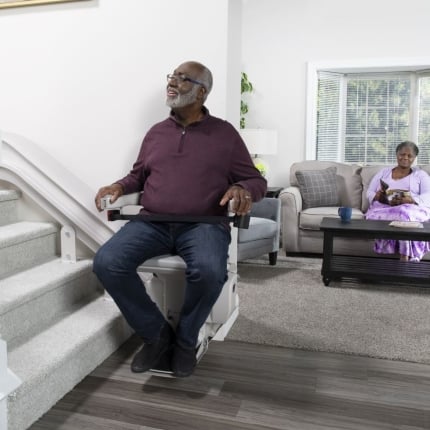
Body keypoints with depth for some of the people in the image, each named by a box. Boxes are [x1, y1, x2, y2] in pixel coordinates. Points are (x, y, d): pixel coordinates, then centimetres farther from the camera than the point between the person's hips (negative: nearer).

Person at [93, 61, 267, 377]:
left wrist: (244, 189, -13)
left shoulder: (225, 133, 8)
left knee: (209, 270, -36)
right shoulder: (156, 132, 18)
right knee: (107, 262, -24)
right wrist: (119, 186, 7)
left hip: (204, 225, -3)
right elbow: (139, 175, 29)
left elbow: (256, 179, 10)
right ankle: (156, 333, -2)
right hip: (152, 223, 4)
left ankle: (186, 339, -4)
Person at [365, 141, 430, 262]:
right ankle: (411, 258, -34)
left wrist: (411, 200, -20)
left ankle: (405, 259, -41)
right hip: (382, 208, 1)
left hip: (412, 209, -1)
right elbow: (369, 193, 16)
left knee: (404, 212, -39)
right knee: (402, 215, -36)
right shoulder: (383, 172, 22)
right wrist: (378, 196, -10)